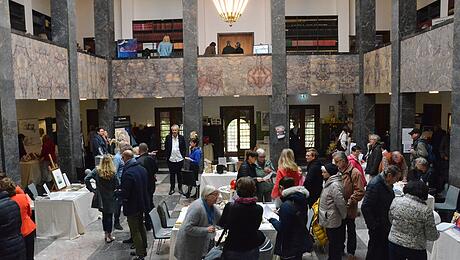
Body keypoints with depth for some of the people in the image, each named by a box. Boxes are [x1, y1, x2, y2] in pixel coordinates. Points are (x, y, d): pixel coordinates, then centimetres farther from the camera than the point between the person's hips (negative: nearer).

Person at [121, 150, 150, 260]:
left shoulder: (128, 173, -26)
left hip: (132, 206, -8)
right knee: (141, 227, 22)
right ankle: (143, 249, 35)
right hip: (142, 203, 8)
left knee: (135, 231, 4)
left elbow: (125, 193, -24)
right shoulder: (142, 169, 0)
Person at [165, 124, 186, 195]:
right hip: (171, 159, 0)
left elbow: (184, 148, 6)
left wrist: (183, 156, -2)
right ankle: (172, 188, 18)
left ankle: (180, 188, 21)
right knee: (172, 174, 8)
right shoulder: (168, 137, 1)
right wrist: (167, 156, -1)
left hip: (179, 159, 0)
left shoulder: (181, 138, 1)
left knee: (179, 174, 9)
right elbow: (166, 148, 5)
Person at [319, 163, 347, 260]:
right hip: (330, 220, 10)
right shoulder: (330, 182, 6)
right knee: (332, 242, 23)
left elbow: (340, 203, -26)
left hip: (333, 221, -10)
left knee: (335, 245, 6)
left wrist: (344, 215, -13)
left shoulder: (334, 185, -25)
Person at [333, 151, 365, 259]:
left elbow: (360, 192, -19)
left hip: (349, 209, -6)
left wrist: (349, 202, -22)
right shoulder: (338, 171, 2)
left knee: (351, 230, 11)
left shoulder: (355, 173, -18)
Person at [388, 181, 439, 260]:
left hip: (394, 244, 3)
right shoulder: (426, 211, -19)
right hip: (416, 249, -3)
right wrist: (437, 233, 11)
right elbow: (432, 236, -10)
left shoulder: (396, 201, -9)